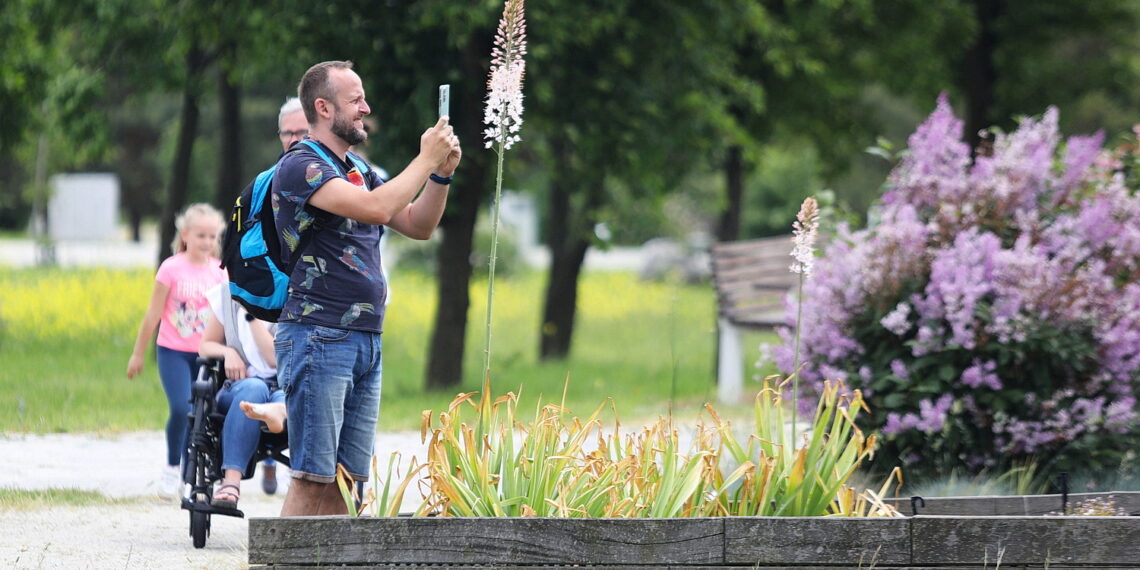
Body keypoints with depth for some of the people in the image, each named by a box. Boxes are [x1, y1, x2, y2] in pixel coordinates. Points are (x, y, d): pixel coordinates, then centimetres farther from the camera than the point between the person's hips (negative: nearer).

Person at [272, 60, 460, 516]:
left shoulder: (358, 172, 19)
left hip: (366, 340, 9)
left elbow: (417, 225, 21)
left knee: (348, 477, 5)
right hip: (318, 337, -9)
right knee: (313, 476, -12)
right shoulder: (300, 167, -9)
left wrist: (442, 174, 6)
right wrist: (425, 160, -10)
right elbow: (376, 208, -22)